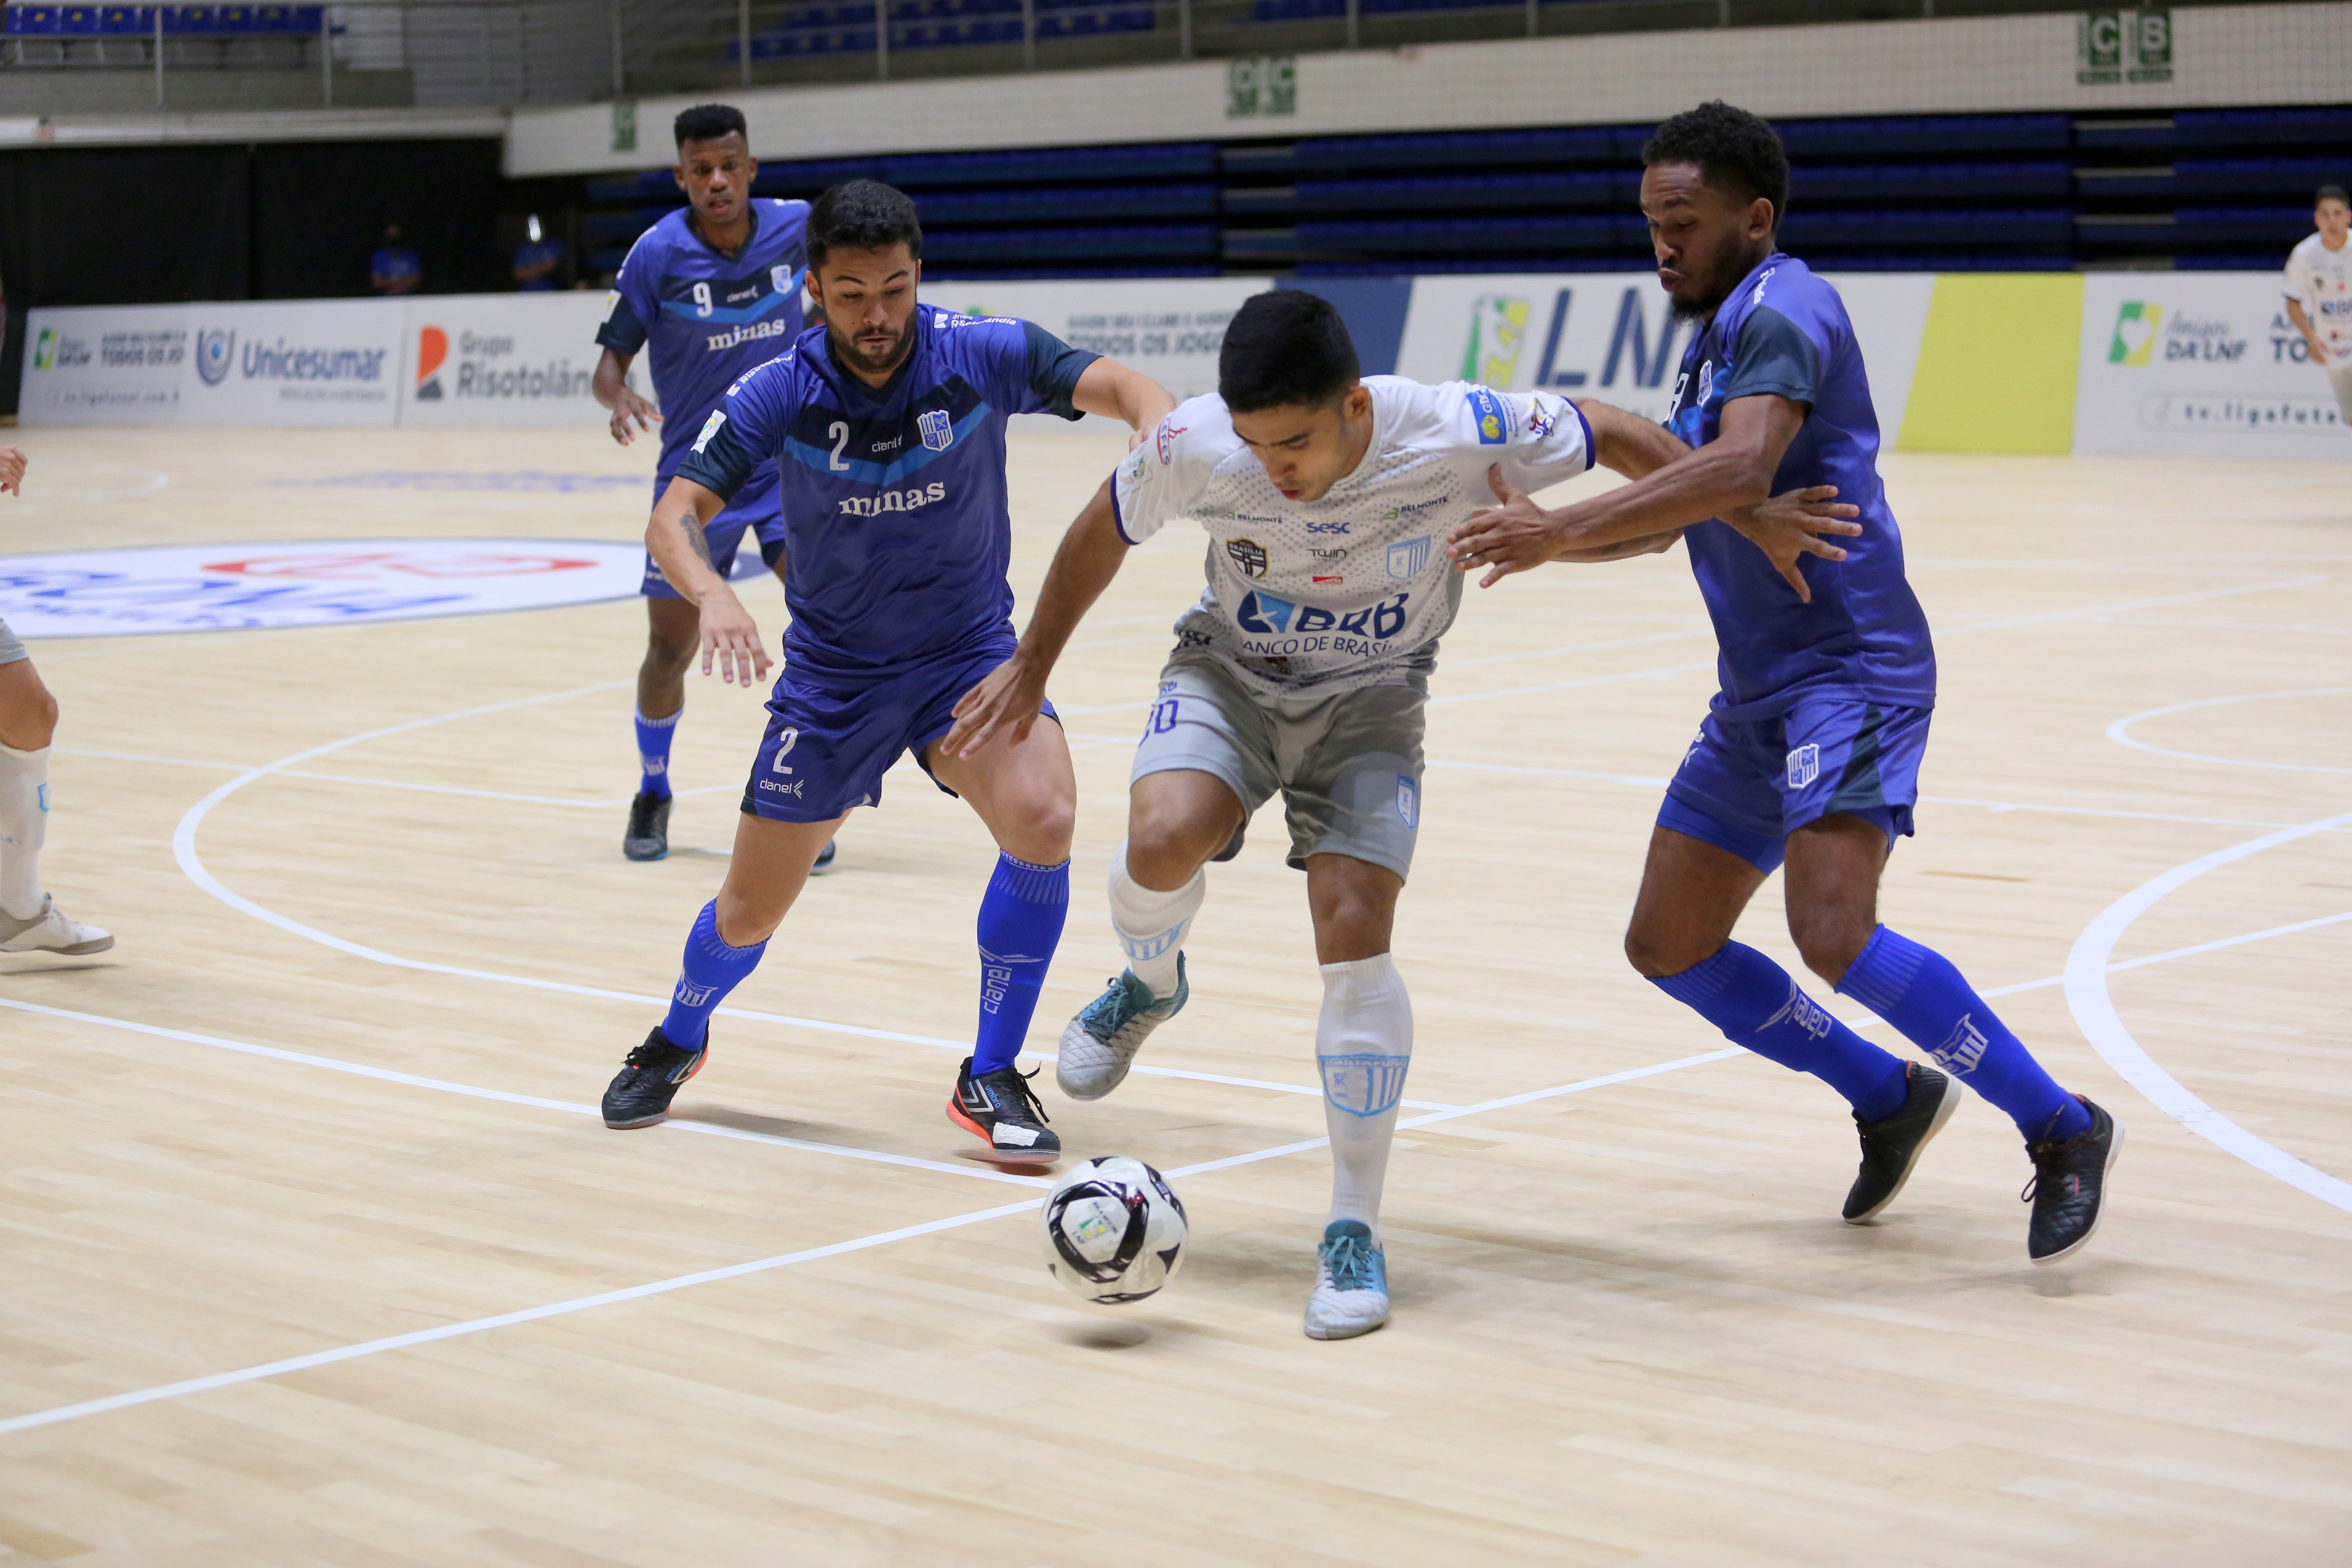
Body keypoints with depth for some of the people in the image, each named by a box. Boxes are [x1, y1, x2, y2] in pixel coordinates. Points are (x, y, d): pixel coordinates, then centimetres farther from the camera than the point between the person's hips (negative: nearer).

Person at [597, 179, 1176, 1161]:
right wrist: (713, 594, -40)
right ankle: (678, 1041, 42)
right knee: (749, 912, 6)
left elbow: (1118, 387, -20)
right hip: (831, 675, 1)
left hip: (968, 655, 0)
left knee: (1042, 819, -29)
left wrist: (1160, 430, -45)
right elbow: (675, 516, -18)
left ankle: (991, 1078, -11)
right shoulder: (781, 392, -14)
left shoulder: (982, 354, -14)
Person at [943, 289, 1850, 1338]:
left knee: (1355, 931, -19)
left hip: (1368, 700, -1)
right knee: (1161, 843, -30)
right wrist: (1030, 669, 8)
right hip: (1228, 674, 1)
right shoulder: (1194, 446, -24)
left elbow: (1618, 436, -11)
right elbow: (1103, 533, -2)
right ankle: (1150, 986, 8)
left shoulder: (1452, 434, -28)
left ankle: (1354, 1230, -4)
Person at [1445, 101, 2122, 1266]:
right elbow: (1683, 503, 27)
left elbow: (1740, 471, -31)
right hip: (1757, 691, 10)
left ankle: (2062, 1131, -9)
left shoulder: (1782, 311, -13)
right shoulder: (1718, 335, 18)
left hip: (1849, 669, -10)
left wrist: (1562, 529, -35)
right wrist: (1540, 538, 11)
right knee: (1668, 948, 8)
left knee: (1832, 933, -25)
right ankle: (1890, 1099, 23)